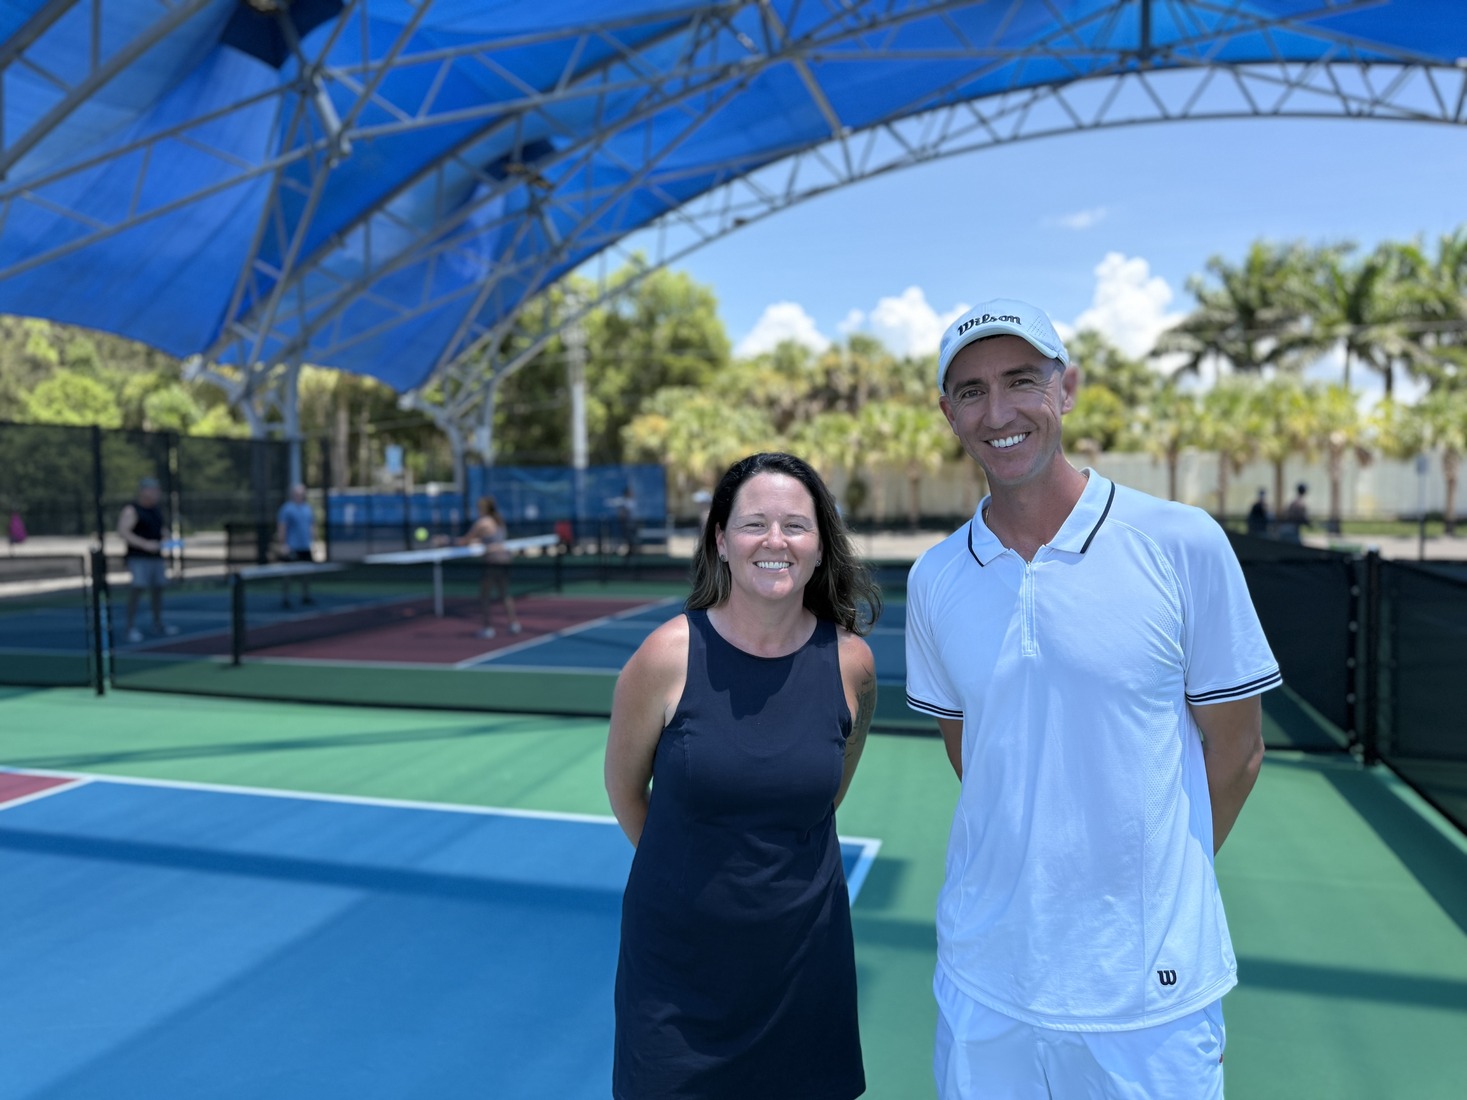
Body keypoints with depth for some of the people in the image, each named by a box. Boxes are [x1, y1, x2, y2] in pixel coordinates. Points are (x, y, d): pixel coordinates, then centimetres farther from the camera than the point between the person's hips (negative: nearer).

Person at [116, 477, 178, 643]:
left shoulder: (157, 510, 15)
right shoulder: (131, 510, -7)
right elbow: (123, 532, -16)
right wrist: (145, 544, -23)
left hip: (156, 557, 7)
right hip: (138, 558, -7)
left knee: (157, 588, 9)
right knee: (137, 589, -13)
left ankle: (158, 624, 20)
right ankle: (132, 628, -10)